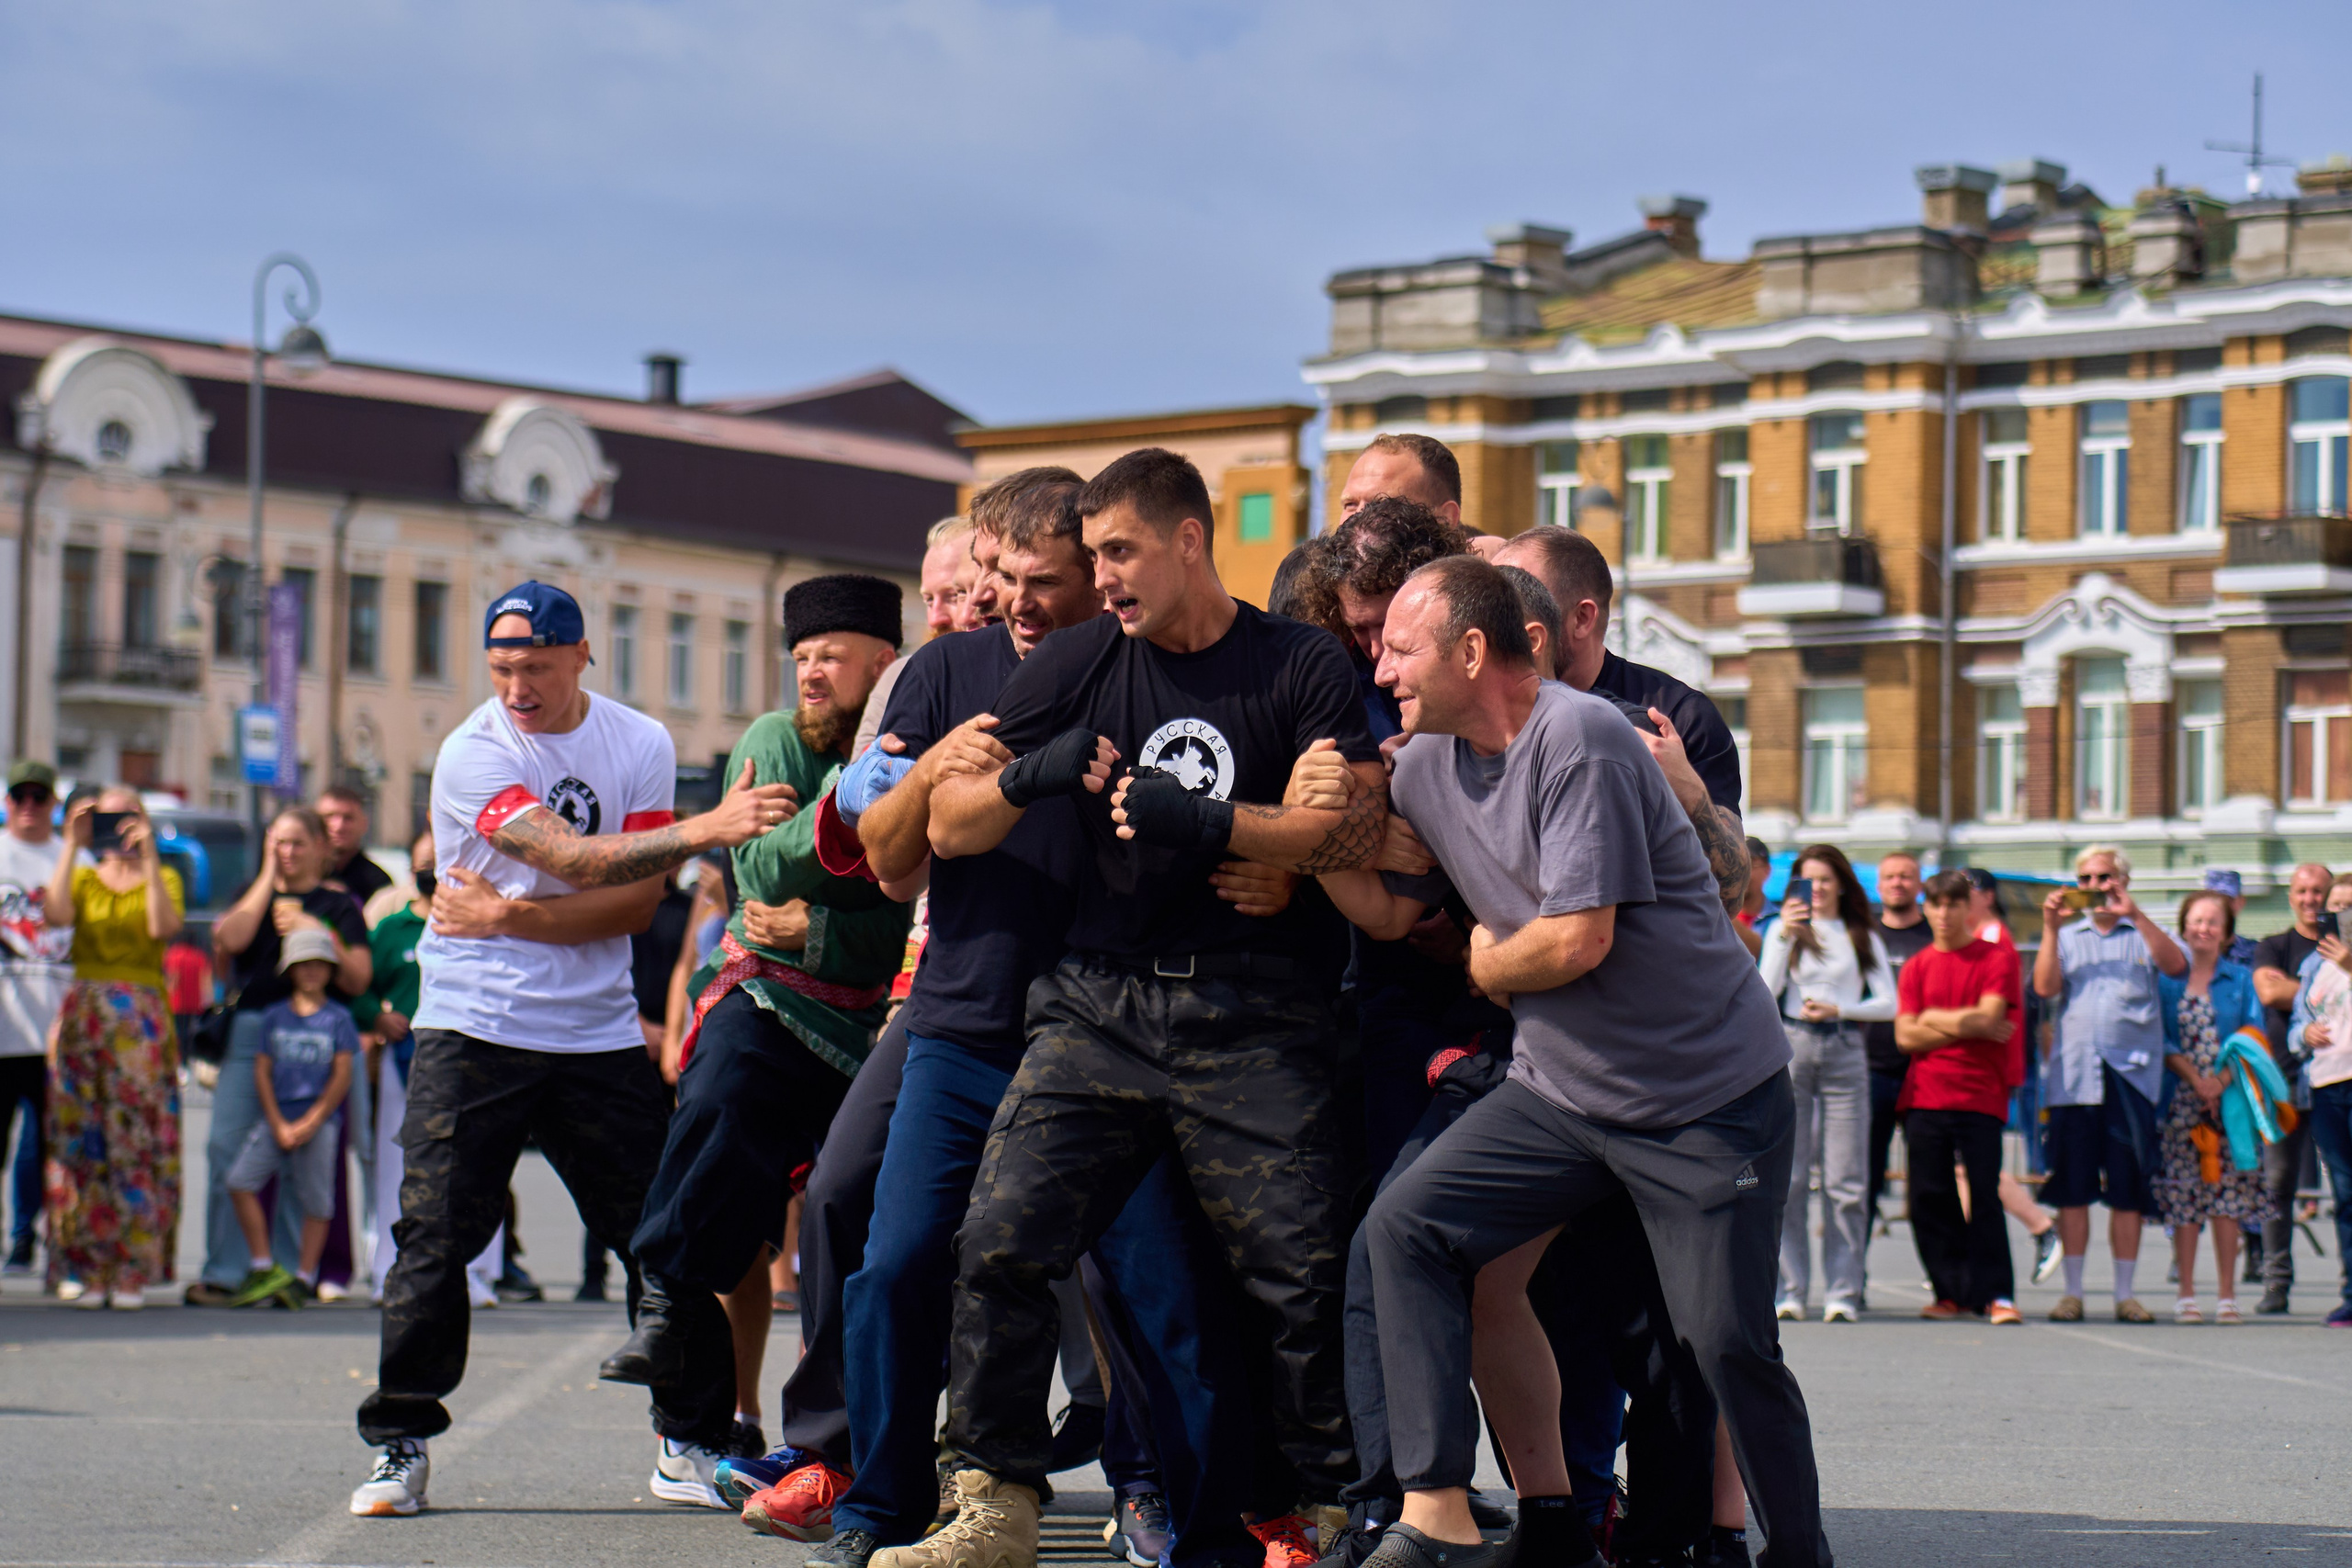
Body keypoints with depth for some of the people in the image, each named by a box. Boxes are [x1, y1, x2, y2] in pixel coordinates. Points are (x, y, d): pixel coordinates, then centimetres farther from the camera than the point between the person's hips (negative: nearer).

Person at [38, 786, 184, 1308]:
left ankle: (132, 1270, -6)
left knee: (138, 1141, -7)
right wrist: (72, 847, -7)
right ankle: (82, 1265, -1)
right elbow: (56, 914, -7)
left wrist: (148, 855, -12)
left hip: (142, 1020, -1)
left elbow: (164, 926, -9)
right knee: (82, 1140, -4)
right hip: (82, 1010, 1)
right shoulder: (82, 877, 15)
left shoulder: (164, 878, 12)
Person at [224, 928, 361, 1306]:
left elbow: (342, 1076, 1)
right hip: (277, 1118, 2)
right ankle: (265, 1269, -6)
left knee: (315, 1200, -4)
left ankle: (305, 1278, 6)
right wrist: (278, 1125, -4)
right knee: (240, 1181, -12)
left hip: (320, 1120, -2)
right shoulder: (275, 1017, 11)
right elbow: (263, 1072, 7)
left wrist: (311, 1122, -8)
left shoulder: (337, 1020, 6)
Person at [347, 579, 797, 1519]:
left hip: (599, 1034, 3)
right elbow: (577, 860, -22)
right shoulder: (471, 755, -10)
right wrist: (706, 829, -33)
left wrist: (508, 918, -16)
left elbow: (636, 903, -5)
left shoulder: (640, 746, 2)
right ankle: (400, 1448, 2)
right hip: (472, 1027, -3)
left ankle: (691, 1441, 14)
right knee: (435, 1237, -9)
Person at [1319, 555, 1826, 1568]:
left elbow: (1577, 940, -24)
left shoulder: (1578, 738, -20)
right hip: (1560, 1092, 7)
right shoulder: (1426, 763, 5)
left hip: (1709, 1095, -7)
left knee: (1727, 1341, -8)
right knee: (1407, 1227, -9)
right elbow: (1387, 910, 13)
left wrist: (1488, 964, -6)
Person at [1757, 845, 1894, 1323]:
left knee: (1846, 1180, -4)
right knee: (1788, 1176, -4)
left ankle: (1843, 1292, -1)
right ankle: (1788, 1289, 1)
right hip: (1791, 1049, 0)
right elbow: (1767, 990, -2)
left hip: (1845, 1053, 0)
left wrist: (1837, 1008, -7)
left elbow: (1889, 1004, 6)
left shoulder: (1863, 938, 14)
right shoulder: (1785, 930, 13)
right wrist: (1786, 934, -10)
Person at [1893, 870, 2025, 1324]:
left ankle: (1995, 1293, -3)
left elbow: (1989, 1015, -10)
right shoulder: (1916, 967, 12)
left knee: (1983, 1195, -8)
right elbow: (1905, 1035, 2)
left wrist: (1935, 1018, -1)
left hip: (1981, 1095, -3)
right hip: (1925, 1096, 3)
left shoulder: (1999, 958, 4)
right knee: (1929, 1199, 1)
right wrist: (1966, 1026, -6)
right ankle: (1952, 1292, 10)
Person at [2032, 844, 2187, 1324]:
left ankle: (2125, 1293, 6)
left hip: (2132, 1075, -1)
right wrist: (2051, 928, -6)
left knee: (2128, 1190, 0)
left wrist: (2135, 915, -18)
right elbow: (2045, 987, 2)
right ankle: (2072, 1291, 7)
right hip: (2074, 1074, 1)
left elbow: (2176, 965, -9)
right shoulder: (2067, 936, 16)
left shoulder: (2144, 936, 11)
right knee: (2072, 1188, 1)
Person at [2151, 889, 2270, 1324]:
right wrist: (2196, 1080, -12)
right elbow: (2161, 1040, 1)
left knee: (2228, 1192, -3)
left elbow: (2253, 1038, 2)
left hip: (2231, 1099, 0)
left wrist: (2223, 1081, -13)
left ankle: (2226, 1294, 2)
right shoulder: (2167, 978, 7)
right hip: (2181, 1101, 0)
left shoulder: (2241, 979, 9)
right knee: (2183, 1194, -3)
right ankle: (2186, 1294, 3)